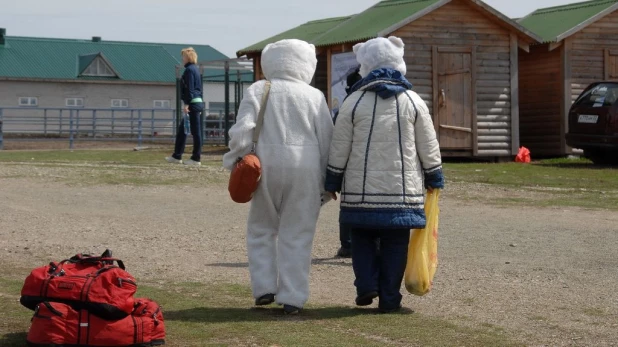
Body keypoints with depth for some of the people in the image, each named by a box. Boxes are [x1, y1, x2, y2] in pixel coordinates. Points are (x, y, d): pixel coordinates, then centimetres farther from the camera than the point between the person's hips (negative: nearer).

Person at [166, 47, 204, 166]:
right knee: (182, 130, 15)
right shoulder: (195, 69, 18)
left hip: (193, 103, -10)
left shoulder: (189, 70, -11)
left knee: (195, 132, -6)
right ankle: (177, 156, 19)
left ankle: (196, 159, -3)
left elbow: (189, 89, -17)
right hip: (198, 102, 10)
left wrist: (187, 104, -19)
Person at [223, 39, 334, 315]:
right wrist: (327, 184, 12)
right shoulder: (314, 96, 6)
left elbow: (242, 131, -5)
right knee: (296, 235, 6)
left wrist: (235, 163, 5)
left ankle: (264, 288, 10)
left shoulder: (257, 91, 4)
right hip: (305, 171, 0)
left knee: (261, 230, 16)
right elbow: (327, 140, 7)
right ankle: (292, 298, 5)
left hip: (267, 168, 0)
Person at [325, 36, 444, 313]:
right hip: (402, 187, 1)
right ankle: (389, 298, 4)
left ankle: (366, 284, 0)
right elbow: (428, 145, 7)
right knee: (395, 242, 5)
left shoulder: (354, 102, -1)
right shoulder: (413, 101, 3)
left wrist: (332, 181, 10)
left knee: (362, 236, 14)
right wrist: (434, 177, 18)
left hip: (361, 187, 0)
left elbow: (339, 147, 1)